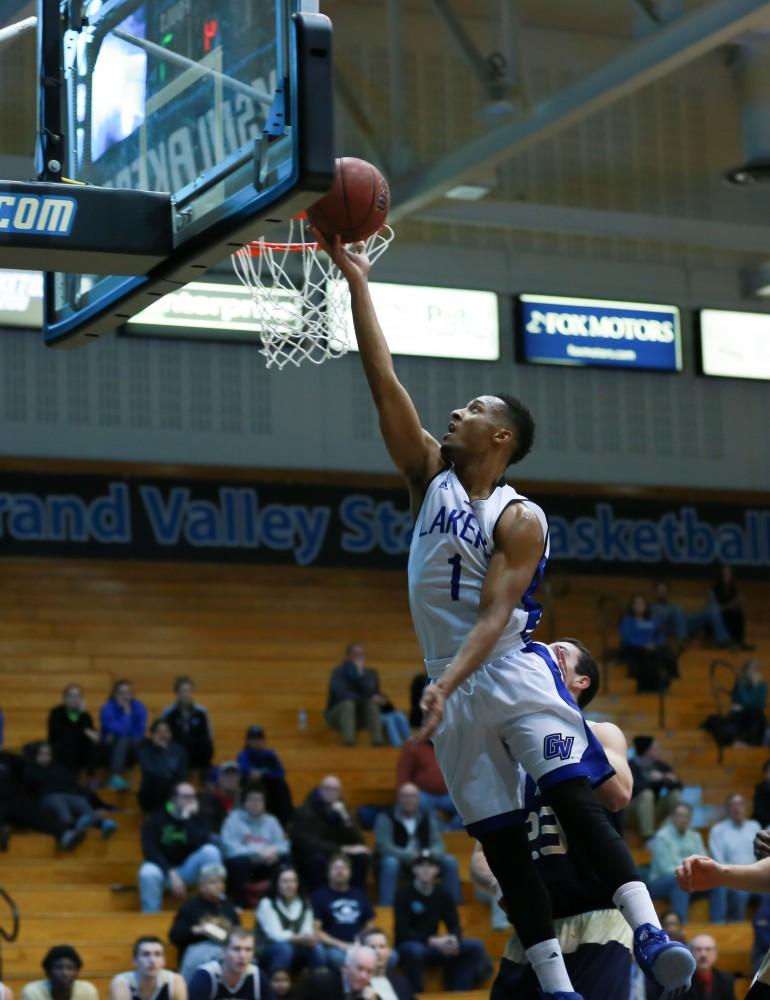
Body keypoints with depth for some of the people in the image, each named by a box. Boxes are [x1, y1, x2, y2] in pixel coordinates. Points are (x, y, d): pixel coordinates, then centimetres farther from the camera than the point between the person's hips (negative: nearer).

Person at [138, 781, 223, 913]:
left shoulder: (197, 819, -3)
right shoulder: (155, 819, -8)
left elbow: (201, 844, -22)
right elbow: (150, 852, -17)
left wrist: (187, 819, -25)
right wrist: (171, 874, -27)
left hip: (188, 869, 2)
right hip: (163, 868, -2)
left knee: (210, 851, -25)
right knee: (148, 873, -38)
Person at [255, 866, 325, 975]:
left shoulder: (305, 905, 8)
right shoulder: (267, 904, -8)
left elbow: (308, 932, -5)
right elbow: (276, 935, -18)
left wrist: (311, 938, -30)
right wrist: (302, 938, -32)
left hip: (295, 955, 4)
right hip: (268, 952, -4)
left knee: (317, 949, -25)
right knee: (284, 948, -36)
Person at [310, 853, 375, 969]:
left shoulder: (360, 895, 21)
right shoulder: (319, 895, 7)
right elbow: (315, 931, -1)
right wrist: (341, 945, -11)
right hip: (332, 947, -4)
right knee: (341, 957, -41)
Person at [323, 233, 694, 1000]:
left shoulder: (520, 521, -8)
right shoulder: (430, 475, 7)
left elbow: (495, 616, -17)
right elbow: (383, 381, 2)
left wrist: (447, 683, -32)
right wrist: (355, 282, -3)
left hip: (513, 673, -5)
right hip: (454, 688, 5)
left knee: (573, 799, -21)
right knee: (500, 842, 2)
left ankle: (648, 935, -28)